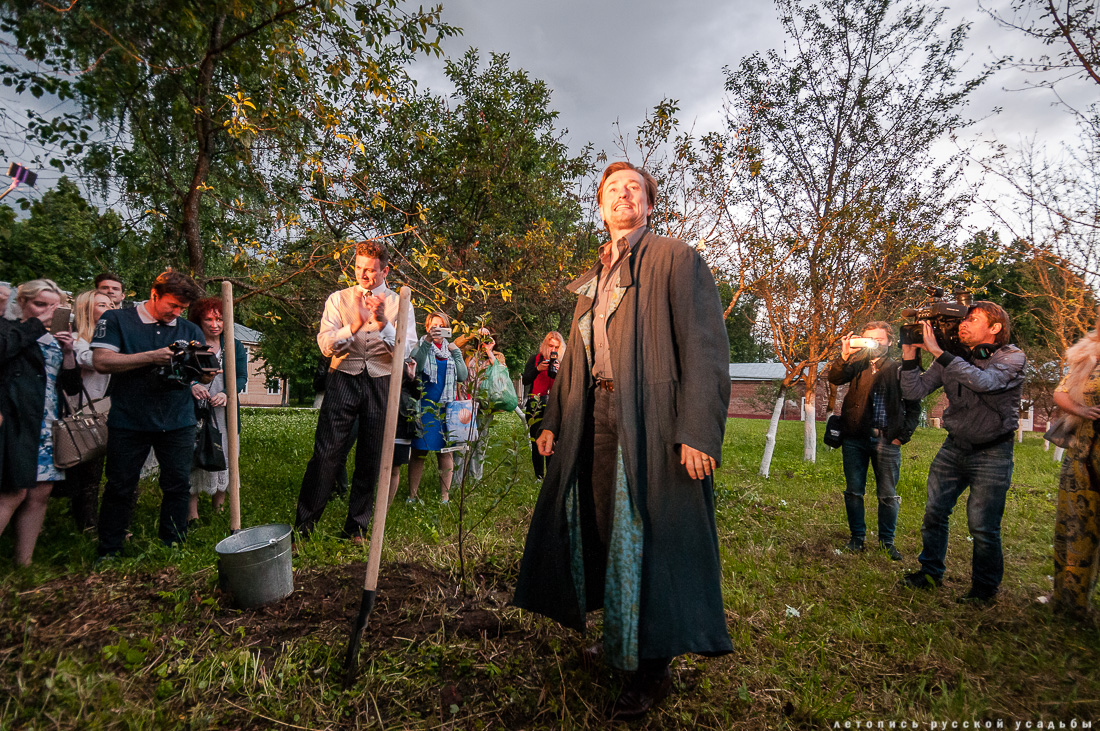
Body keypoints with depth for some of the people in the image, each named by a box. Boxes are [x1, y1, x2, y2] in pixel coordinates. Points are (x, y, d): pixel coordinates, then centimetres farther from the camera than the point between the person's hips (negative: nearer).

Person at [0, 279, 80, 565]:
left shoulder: (55, 340, 20)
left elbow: (72, 386, 14)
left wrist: (68, 351, 1)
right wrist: (36, 323, -11)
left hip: (49, 428, 6)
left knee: (40, 493, 5)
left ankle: (24, 562, 13)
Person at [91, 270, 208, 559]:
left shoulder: (190, 330, 10)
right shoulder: (116, 320, 3)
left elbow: (208, 377, 7)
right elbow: (102, 361, -10)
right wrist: (153, 356, -18)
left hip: (178, 423, 2)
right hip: (129, 422, -2)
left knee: (178, 486, 4)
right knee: (120, 488, 8)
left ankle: (172, 547, 18)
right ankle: (108, 553, 23)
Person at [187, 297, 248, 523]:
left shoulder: (234, 346, 11)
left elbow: (241, 377, 4)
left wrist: (227, 394, -14)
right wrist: (191, 385, -19)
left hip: (224, 412, 1)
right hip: (195, 411, -1)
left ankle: (220, 505, 15)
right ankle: (192, 510, 3)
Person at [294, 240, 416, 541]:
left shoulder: (399, 304, 8)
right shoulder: (339, 299, 10)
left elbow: (405, 352, -3)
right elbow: (326, 345, -2)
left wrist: (383, 323, -18)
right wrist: (355, 326, -18)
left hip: (381, 383, 0)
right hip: (344, 379, 0)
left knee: (371, 459, 4)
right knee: (326, 452, -8)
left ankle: (356, 528, 19)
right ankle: (303, 527, 6)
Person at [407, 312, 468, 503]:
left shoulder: (451, 349, 14)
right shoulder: (421, 346, 5)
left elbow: (463, 376, 4)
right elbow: (416, 366, -18)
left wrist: (456, 353, -2)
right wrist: (427, 341, -25)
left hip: (447, 405, 3)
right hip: (424, 405, -3)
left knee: (446, 451, 3)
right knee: (419, 450, -1)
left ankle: (445, 496, 9)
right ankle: (412, 495, 8)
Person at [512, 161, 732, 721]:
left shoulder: (677, 260, 0)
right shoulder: (591, 279, 20)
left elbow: (706, 349, -10)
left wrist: (697, 432, -19)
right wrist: (554, 420, 14)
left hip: (650, 423, -6)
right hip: (593, 422, 7)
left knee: (648, 538, 0)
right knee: (599, 527, 14)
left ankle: (654, 665, 19)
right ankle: (618, 637, 36)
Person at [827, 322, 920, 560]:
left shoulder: (899, 370, 6)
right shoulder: (857, 364, 8)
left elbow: (913, 407, 8)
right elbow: (835, 378, -11)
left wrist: (902, 436, -1)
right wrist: (844, 357, -27)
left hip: (886, 440, -1)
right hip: (855, 438, 1)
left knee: (888, 495, 5)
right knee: (853, 491, 7)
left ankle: (887, 541, 20)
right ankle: (857, 537, 20)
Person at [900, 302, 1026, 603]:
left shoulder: (1012, 357, -11)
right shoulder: (950, 359, 1)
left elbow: (983, 382, -32)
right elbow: (913, 392, -4)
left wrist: (937, 351, -31)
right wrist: (910, 353, -13)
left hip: (992, 453, -4)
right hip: (954, 447, 4)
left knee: (982, 525, -1)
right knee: (934, 512, 6)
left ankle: (984, 589, 20)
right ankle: (930, 573, 24)